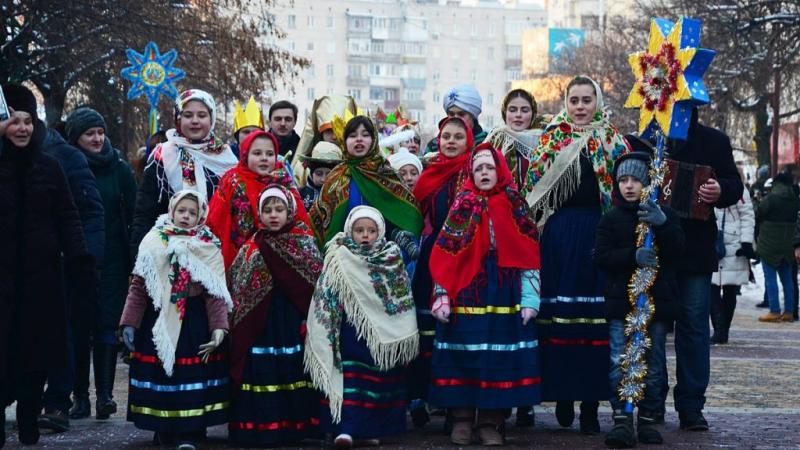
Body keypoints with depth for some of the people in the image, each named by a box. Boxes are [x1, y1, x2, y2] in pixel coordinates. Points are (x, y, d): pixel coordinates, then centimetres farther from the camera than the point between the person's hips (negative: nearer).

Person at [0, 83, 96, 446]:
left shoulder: (49, 167, 7)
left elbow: (67, 218, 3)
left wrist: (79, 263, -5)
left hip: (41, 273, 2)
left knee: (37, 350, 6)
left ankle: (29, 425, 15)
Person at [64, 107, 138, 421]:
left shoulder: (119, 169, 6)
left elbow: (134, 214, 4)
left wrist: (133, 256, -3)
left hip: (112, 262, 0)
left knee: (107, 324, -5)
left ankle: (105, 394, -8)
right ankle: (80, 396, 6)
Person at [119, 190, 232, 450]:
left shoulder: (209, 249, 0)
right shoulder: (154, 243, 3)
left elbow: (216, 292, -5)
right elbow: (138, 287, 3)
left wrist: (218, 328, -16)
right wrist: (129, 323, -4)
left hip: (194, 323, -1)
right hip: (158, 320, 1)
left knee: (191, 374, -4)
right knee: (158, 370, 5)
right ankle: (162, 428, 19)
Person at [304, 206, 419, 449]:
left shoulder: (392, 259, 3)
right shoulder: (340, 259, -1)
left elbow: (403, 299, 6)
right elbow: (325, 299, 0)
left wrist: (406, 334, 4)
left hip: (384, 333, 2)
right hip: (350, 331, -2)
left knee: (379, 380, 7)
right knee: (350, 375, -9)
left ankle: (371, 428, 17)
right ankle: (345, 428, -11)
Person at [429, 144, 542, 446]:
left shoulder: (515, 206, 5)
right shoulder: (462, 206, 6)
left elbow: (529, 256, 2)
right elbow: (444, 255, 2)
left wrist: (529, 299, -6)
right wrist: (442, 295, -8)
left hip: (504, 296, 0)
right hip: (465, 294, 0)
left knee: (499, 354, -1)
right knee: (463, 352, -1)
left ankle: (492, 422, 6)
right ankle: (462, 419, 8)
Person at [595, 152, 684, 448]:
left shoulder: (664, 215, 8)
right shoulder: (611, 219, 7)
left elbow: (677, 250, -5)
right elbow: (601, 257, -3)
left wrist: (662, 224, -22)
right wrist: (633, 256, -19)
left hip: (658, 300, 1)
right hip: (620, 302, -1)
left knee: (654, 363, 5)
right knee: (619, 362, -9)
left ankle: (648, 420, 13)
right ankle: (621, 419, -5)